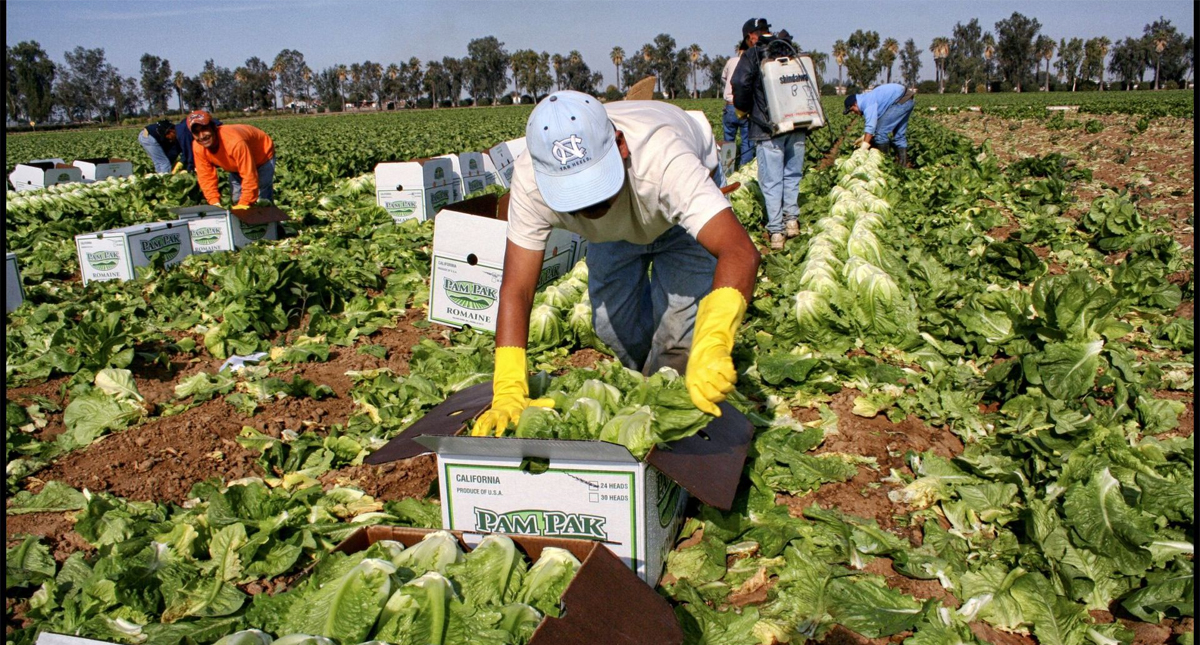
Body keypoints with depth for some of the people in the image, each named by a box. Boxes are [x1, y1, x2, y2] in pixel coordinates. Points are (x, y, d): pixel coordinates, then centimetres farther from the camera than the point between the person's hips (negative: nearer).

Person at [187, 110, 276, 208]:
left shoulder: (234, 142, -43)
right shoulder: (197, 147, -23)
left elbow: (249, 176, -40)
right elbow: (206, 176, -15)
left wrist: (243, 205, -38)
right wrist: (215, 203, -24)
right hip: (236, 162, 6)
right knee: (237, 200, 6)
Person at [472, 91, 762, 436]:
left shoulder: (662, 160, -48)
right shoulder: (531, 180, -37)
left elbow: (741, 252, -58)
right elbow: (516, 289, -36)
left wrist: (711, 347, -74)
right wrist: (508, 392, -47)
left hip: (685, 204, -3)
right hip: (615, 227, 3)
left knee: (680, 324, -16)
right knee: (611, 323, -2)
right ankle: (642, 382, 31)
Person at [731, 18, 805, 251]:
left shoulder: (752, 56, -3)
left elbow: (740, 85, -15)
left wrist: (744, 109, 4)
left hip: (768, 129, -5)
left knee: (771, 181, -1)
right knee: (792, 174, 17)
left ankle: (776, 231, -1)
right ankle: (792, 219, 16)